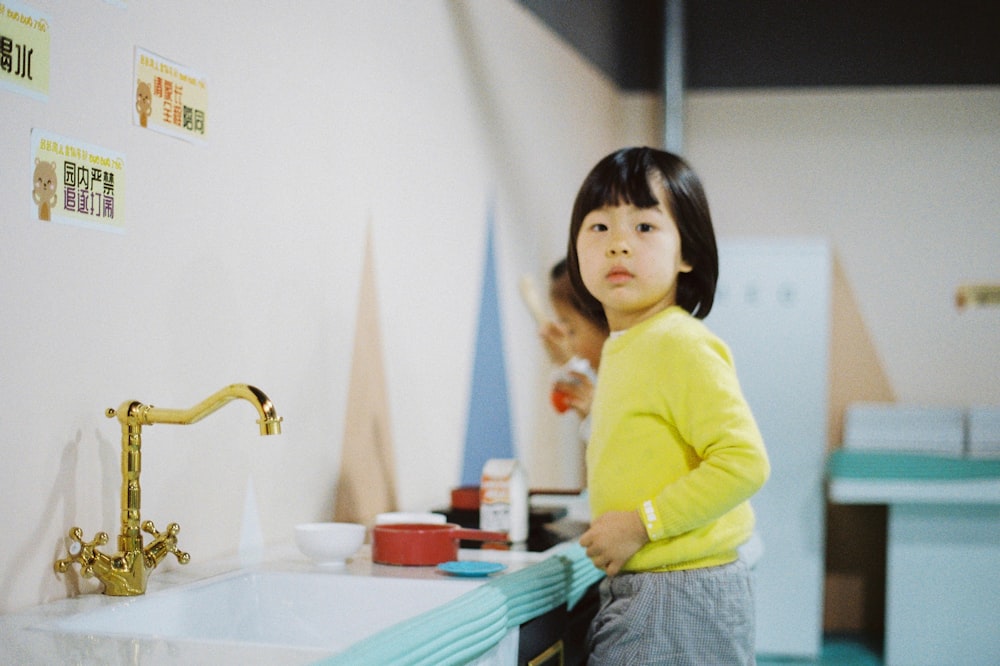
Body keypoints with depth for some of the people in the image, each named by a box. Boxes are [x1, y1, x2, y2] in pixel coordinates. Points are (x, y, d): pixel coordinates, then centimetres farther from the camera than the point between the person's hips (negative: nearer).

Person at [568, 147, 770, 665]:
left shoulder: (680, 345, -16)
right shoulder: (622, 348, 11)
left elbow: (744, 460, -23)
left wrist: (641, 523, -20)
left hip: (681, 601, -9)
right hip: (634, 592, 9)